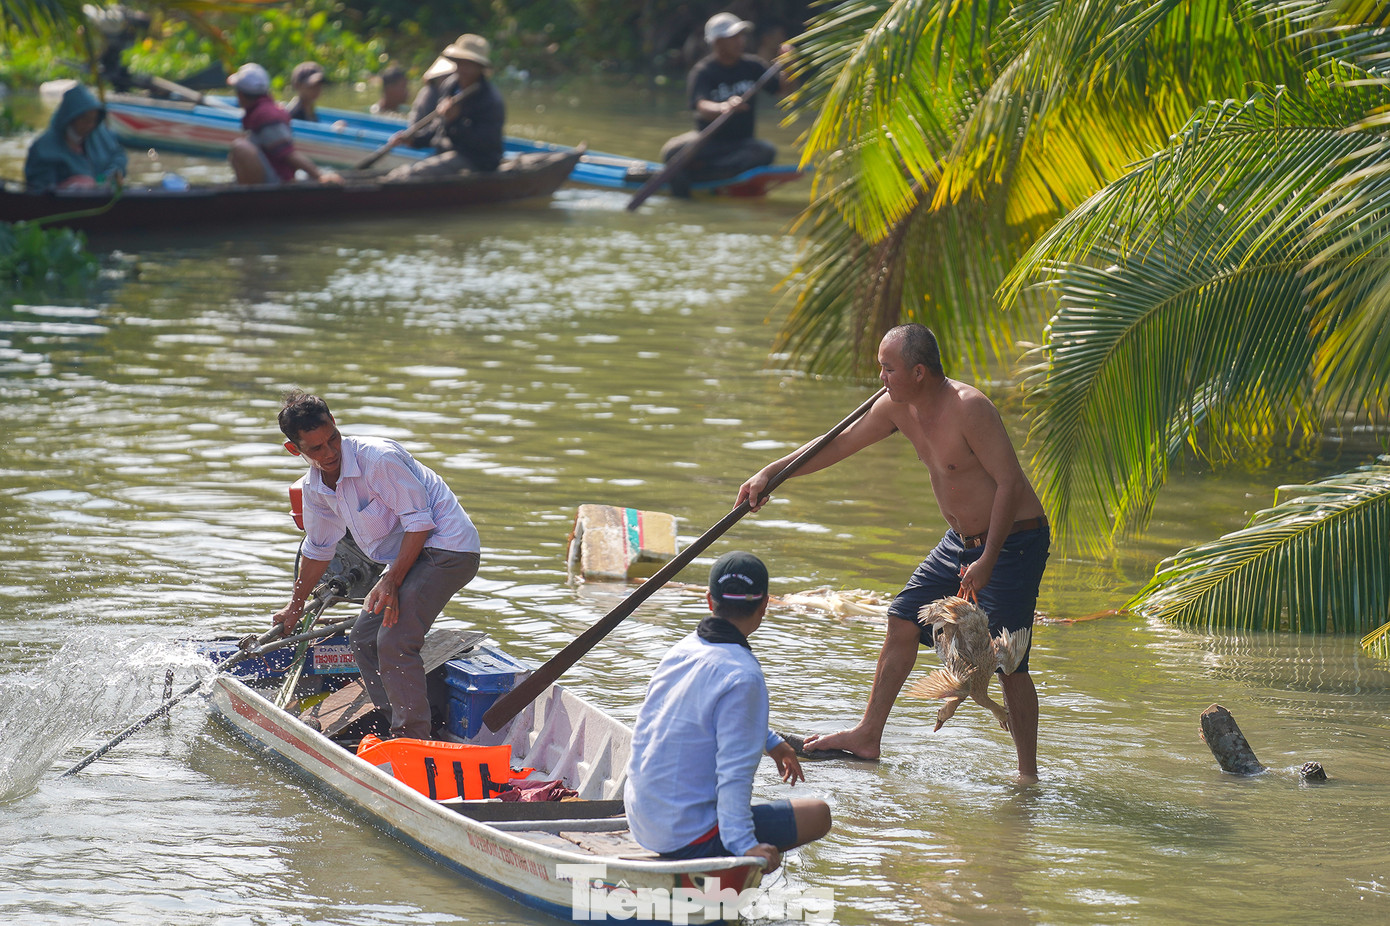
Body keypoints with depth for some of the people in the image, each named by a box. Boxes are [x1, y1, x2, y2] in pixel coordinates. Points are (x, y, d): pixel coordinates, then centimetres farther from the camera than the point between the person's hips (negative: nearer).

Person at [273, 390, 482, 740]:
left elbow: (419, 521, -20)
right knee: (364, 638, 11)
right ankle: (392, 728, 17)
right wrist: (295, 607, 33)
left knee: (394, 641, -20)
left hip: (445, 547, -10)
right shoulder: (315, 489, 4)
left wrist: (391, 581, -25)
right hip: (408, 556, 10)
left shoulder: (379, 458, -23)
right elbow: (317, 550, 22)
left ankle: (414, 742, -17)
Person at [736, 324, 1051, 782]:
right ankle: (868, 737, 24)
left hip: (1013, 541, -9)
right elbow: (840, 444, 12)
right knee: (903, 622, 11)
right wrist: (770, 473, 9)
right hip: (962, 539, 9)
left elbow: (1010, 482, -25)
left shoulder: (968, 408, -26)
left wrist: (987, 561, -26)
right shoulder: (898, 407, 0)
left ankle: (1028, 774, 3)